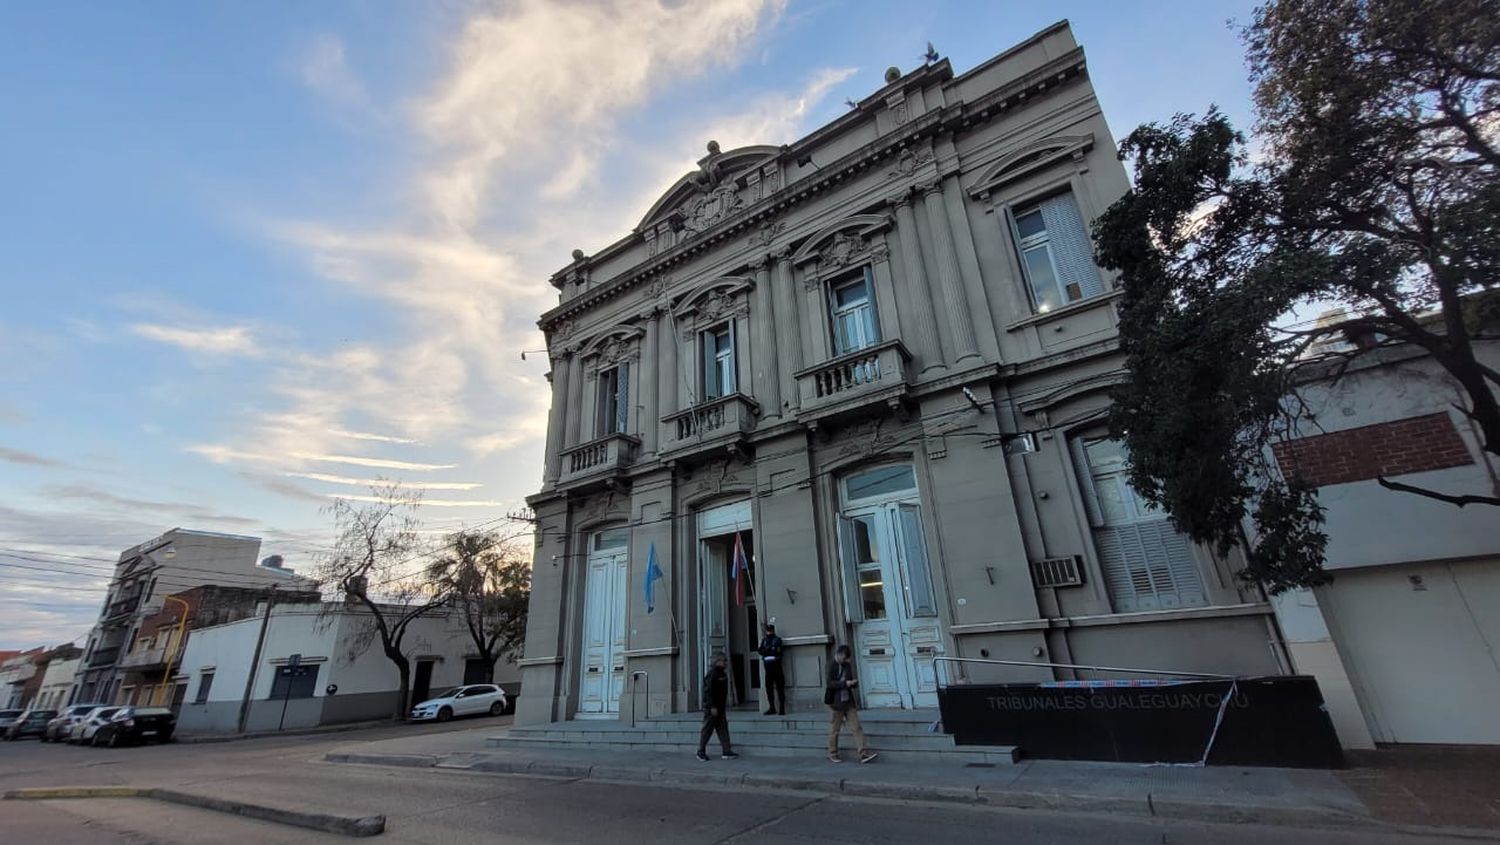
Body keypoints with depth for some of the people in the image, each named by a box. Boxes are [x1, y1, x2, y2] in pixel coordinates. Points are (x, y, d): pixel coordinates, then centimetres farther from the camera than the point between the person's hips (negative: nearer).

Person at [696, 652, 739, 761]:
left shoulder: (723, 674, 10)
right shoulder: (712, 674, -18)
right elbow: (708, 691, -22)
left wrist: (725, 705, 18)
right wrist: (712, 707, -23)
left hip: (721, 707, 8)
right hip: (711, 707, -8)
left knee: (723, 729, 6)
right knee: (707, 729, 2)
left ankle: (726, 751, 8)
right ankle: (701, 752, 14)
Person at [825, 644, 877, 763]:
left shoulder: (847, 666, 9)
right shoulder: (832, 667, -10)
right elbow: (830, 683, -17)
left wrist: (854, 683, -6)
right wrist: (845, 683, -27)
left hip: (849, 701, 6)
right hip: (837, 702, -5)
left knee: (857, 727, 0)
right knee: (835, 729, 6)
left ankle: (863, 753, 0)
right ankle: (832, 754, 20)